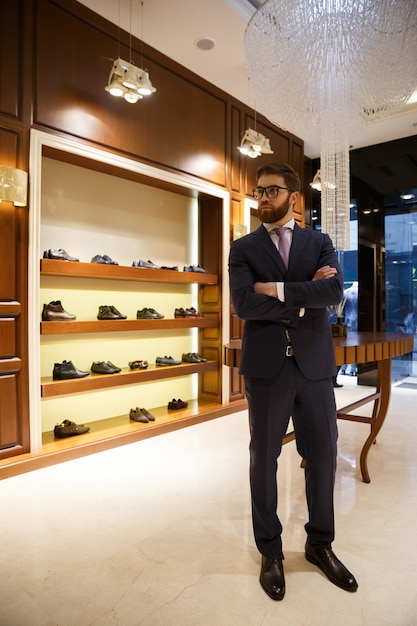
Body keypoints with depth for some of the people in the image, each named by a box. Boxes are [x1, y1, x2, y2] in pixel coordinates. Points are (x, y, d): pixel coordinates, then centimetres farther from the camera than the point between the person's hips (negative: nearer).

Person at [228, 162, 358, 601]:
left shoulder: (319, 243, 8)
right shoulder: (243, 248, 5)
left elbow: (334, 291, -11)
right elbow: (243, 303, -12)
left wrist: (278, 289, -14)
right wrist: (304, 296, -11)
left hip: (314, 365, 2)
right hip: (266, 367, -1)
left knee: (322, 457, 12)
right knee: (264, 460, 10)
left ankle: (320, 544, 37)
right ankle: (270, 552, 32)